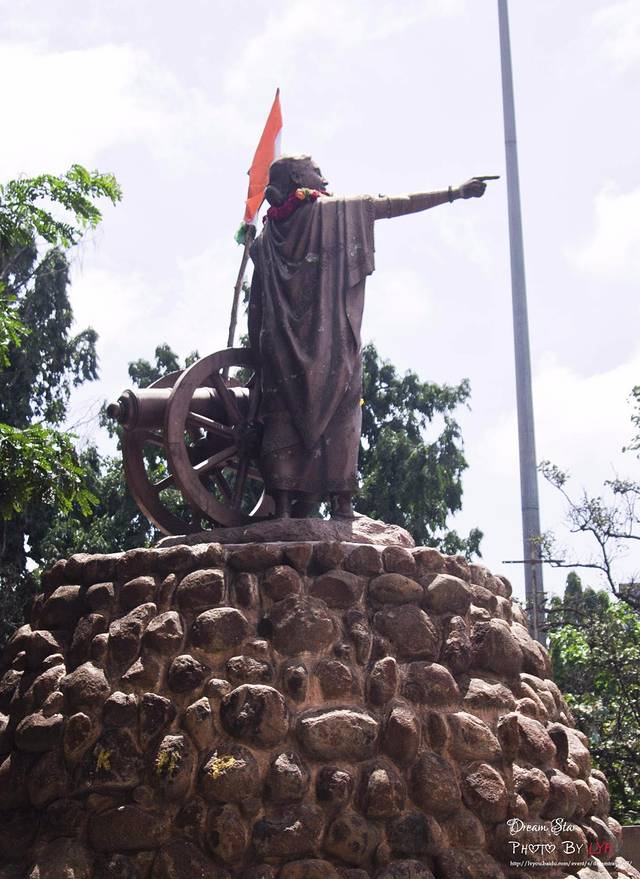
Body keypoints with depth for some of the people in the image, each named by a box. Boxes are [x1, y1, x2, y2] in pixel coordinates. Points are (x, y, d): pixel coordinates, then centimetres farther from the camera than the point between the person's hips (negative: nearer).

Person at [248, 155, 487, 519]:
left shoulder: (267, 236, 16)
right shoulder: (339, 209, 5)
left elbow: (256, 307, 13)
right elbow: (396, 205, 8)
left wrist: (260, 350, 17)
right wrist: (454, 192, 14)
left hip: (281, 344, 4)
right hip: (331, 339, -4)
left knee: (284, 417, 2)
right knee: (340, 415, 1)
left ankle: (283, 505, -6)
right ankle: (341, 500, -7)